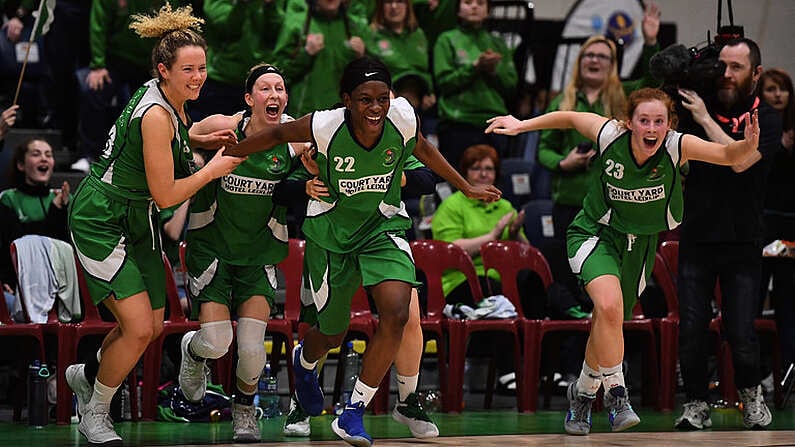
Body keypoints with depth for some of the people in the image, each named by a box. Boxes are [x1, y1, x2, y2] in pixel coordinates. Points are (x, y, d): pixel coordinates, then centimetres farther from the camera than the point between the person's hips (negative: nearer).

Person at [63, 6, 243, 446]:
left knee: (153, 326, 12)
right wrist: (214, 169, -11)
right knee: (139, 327, -14)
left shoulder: (172, 105, 1)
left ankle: (88, 374, 39)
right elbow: (165, 194, -23)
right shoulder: (155, 115, -26)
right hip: (99, 222, -9)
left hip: (137, 221, 9)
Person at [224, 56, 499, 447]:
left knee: (396, 315, -22)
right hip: (331, 233, -1)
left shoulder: (403, 119, -20)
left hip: (383, 227, 1)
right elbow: (276, 135, -7)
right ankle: (304, 362, 54)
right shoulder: (324, 126, -27)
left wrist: (466, 188, 15)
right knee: (332, 334, 13)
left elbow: (422, 149, 4)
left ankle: (353, 414, -7)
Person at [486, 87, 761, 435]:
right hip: (594, 234, -2)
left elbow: (727, 155, -32)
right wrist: (521, 125, -3)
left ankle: (583, 392, 40)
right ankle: (615, 394, -14)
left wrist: (748, 144, -52)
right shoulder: (609, 135, -22)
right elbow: (569, 118, -4)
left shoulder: (677, 146, -23)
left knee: (607, 325, 12)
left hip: (638, 244, 2)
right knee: (609, 305, -28)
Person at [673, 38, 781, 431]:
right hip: (697, 236, 2)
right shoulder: (700, 108, 6)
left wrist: (705, 119, -16)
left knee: (740, 333, -6)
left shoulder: (766, 119, -2)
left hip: (742, 241, -2)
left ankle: (750, 393, 21)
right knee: (691, 329, -4)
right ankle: (695, 405, 11)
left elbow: (739, 160, -18)